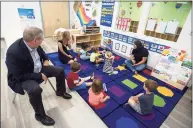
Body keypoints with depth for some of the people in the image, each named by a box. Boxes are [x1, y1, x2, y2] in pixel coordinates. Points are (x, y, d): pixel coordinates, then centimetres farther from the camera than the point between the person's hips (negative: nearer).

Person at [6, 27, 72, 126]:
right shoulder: (14, 52, -33)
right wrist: (40, 76, -25)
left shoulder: (34, 44, -13)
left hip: (38, 69, 7)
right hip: (22, 77, -7)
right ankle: (40, 115, -6)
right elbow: (19, 76, -28)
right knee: (35, 89, -35)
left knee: (60, 70, 3)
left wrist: (46, 60, -5)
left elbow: (41, 51, 12)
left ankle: (60, 92, 27)